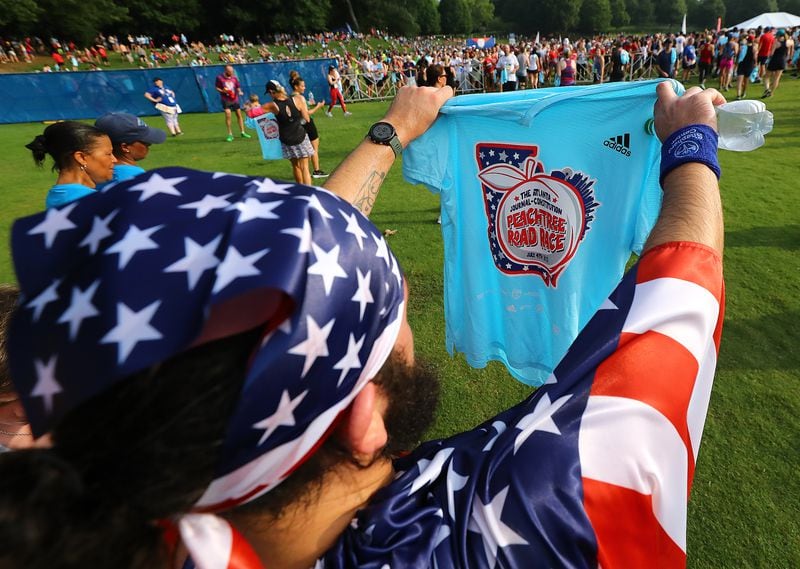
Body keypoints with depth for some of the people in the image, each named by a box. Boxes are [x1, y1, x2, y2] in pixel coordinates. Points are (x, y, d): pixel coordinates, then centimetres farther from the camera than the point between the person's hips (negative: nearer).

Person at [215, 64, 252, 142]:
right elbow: (216, 87, 0)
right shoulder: (219, 78, -6)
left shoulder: (234, 78, 3)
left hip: (235, 99, 4)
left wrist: (240, 92, -10)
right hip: (226, 100, -3)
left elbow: (238, 87, 11)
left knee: (239, 115, 7)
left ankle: (242, 132, 19)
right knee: (228, 115, -11)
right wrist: (222, 91, -17)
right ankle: (230, 134, -2)